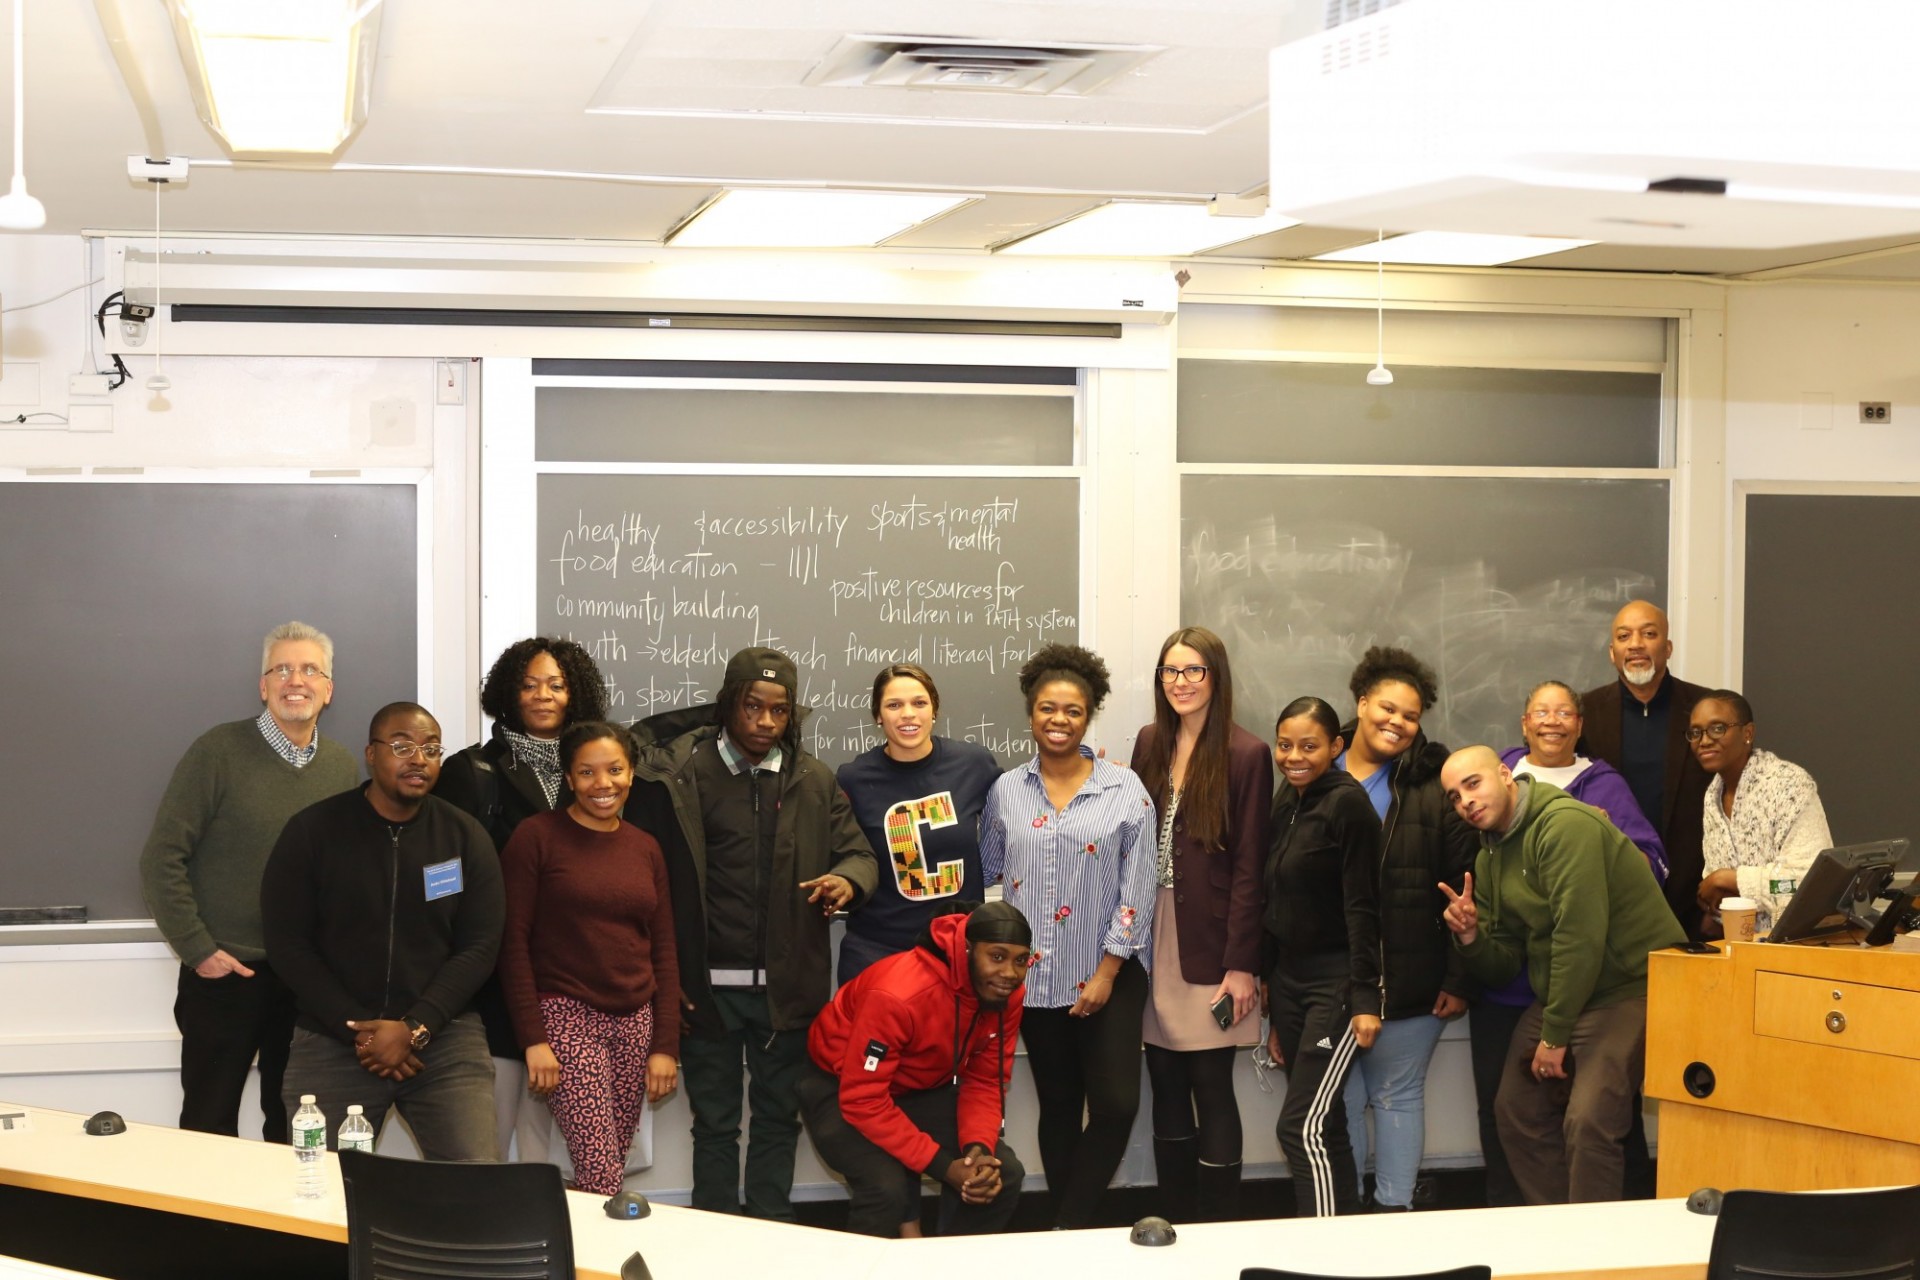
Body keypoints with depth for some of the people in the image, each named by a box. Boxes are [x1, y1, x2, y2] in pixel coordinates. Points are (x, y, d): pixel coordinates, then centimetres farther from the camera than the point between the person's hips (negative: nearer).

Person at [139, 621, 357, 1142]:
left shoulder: (342, 766, 5)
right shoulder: (218, 751, -8)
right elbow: (162, 858, -9)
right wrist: (198, 949, -11)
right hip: (225, 976, -3)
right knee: (210, 1125, 6)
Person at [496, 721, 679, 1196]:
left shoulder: (645, 848, 11)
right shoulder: (537, 836, -4)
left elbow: (664, 951, 13)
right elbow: (513, 940, -6)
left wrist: (665, 1046, 6)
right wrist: (533, 1039, -12)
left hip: (635, 1020, 5)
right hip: (566, 1015, -5)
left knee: (608, 1174, 6)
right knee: (602, 1177, -14)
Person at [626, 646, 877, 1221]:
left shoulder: (815, 781, 6)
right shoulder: (676, 775, -5)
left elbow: (858, 851, 8)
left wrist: (848, 881, -17)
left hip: (787, 985, 3)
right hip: (706, 985, -3)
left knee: (778, 1120, 11)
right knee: (715, 1124, 8)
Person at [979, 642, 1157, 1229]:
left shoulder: (1125, 790, -4)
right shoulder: (1006, 791, 4)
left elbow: (1136, 890, -5)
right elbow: (985, 870, 14)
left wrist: (1107, 973, -9)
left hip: (1108, 974, -2)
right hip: (1037, 976, 2)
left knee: (1115, 1104, -10)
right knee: (1057, 1105, 10)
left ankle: (1069, 1226, 4)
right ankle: (1067, 1227, 20)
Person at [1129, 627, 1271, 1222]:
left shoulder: (1245, 754, -7)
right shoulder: (1150, 745, 10)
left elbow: (1248, 867, -9)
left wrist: (1241, 965, -12)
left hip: (1209, 948, -5)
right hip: (1152, 940, 5)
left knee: (1211, 1088, -2)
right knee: (1166, 1088, 9)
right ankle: (1174, 1229, 17)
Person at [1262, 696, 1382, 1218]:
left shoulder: (1347, 803, -12)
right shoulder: (1285, 804, 11)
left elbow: (1362, 907, -15)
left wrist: (1365, 997, -19)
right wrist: (1270, 993, 17)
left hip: (1336, 984, -8)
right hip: (1289, 980, 8)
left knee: (1303, 1127, -12)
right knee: (1324, 1127, 10)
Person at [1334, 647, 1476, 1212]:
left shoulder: (1433, 787, -2)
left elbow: (1465, 886, -3)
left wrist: (1459, 979, -7)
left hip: (1408, 984, -2)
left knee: (1398, 1097, 8)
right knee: (1338, 1101, 8)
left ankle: (1394, 1209, 18)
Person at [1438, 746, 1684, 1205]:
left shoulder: (1564, 824, -18)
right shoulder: (1490, 858, 11)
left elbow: (1580, 935, -24)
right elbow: (1501, 967, 11)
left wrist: (1555, 1035, -19)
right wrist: (1470, 935, -12)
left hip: (1630, 989, -9)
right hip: (1558, 996, 10)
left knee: (1587, 1124, -20)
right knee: (1517, 1113, 10)